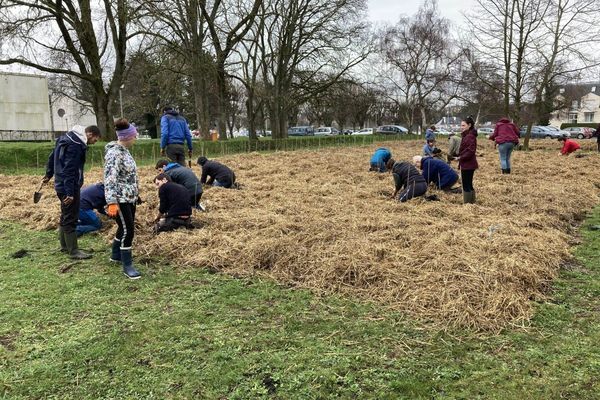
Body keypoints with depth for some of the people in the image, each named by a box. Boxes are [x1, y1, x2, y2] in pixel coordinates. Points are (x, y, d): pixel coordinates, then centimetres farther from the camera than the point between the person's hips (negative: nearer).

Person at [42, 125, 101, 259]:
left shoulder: (67, 138, 11)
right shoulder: (75, 145, -21)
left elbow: (52, 156, 21)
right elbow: (69, 170, -25)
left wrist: (49, 174, 32)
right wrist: (70, 192, -25)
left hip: (61, 184, 10)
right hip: (69, 187, -10)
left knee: (66, 217, 18)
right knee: (70, 219, -5)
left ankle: (65, 246, 29)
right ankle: (73, 251, 0)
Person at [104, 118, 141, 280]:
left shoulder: (124, 150, 9)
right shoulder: (114, 153, -20)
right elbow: (110, 179, -26)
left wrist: (135, 193, 26)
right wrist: (112, 202, -32)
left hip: (130, 197, 9)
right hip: (120, 199, -9)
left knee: (125, 227, 19)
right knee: (128, 230, -7)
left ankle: (116, 254, 38)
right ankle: (127, 266, 2)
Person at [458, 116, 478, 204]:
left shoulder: (470, 136, -17)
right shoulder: (467, 135, 15)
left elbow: (471, 150, -24)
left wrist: (461, 157, -17)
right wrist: (461, 157, 7)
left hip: (468, 164, -10)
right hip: (467, 164, 10)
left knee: (466, 185, -5)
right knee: (469, 185, 16)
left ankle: (468, 203, 0)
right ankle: (472, 202, 24)